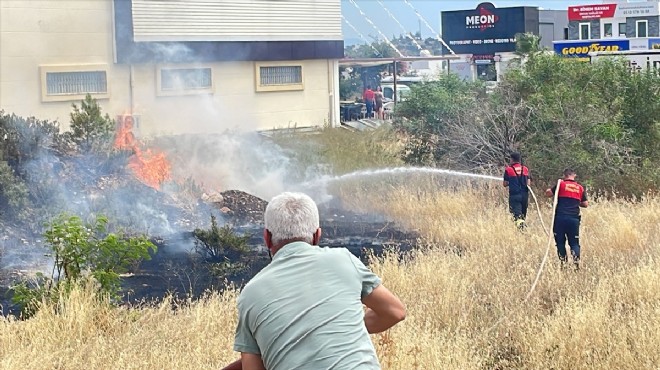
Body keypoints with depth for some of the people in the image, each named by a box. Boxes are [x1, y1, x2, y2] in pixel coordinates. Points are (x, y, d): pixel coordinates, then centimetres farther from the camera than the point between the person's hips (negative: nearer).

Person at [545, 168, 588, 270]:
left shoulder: (561, 184, 1)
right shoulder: (580, 188, 10)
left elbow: (548, 193, 1)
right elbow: (585, 204, 12)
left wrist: (555, 189, 18)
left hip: (560, 217, -2)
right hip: (574, 218, 2)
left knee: (560, 241, 9)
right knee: (574, 242, 7)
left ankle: (562, 262, 5)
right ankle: (576, 261, -13)